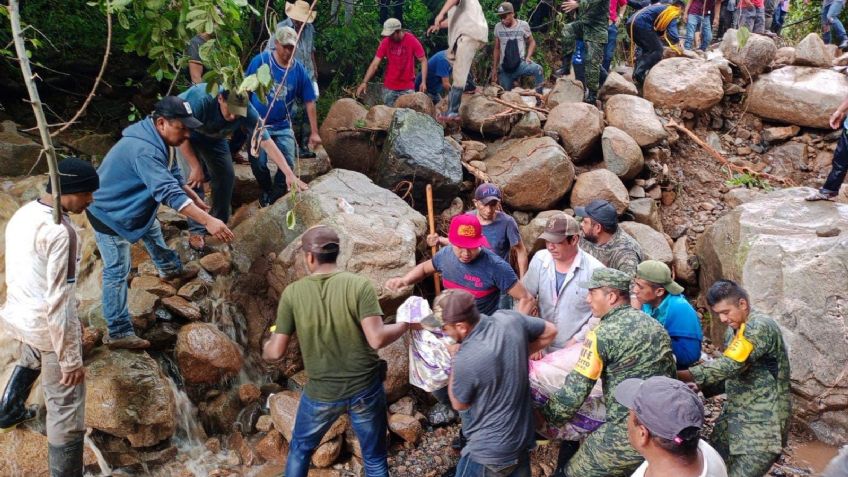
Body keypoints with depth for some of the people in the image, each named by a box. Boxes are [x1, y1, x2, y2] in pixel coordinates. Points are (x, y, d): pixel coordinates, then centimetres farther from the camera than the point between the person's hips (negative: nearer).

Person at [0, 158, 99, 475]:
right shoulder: (59, 231, -26)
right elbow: (57, 302, -27)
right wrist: (71, 359, -21)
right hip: (49, 326, -9)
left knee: (30, 362, 40)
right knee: (67, 412, 0)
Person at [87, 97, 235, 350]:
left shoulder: (156, 139, -3)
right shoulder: (144, 150, -36)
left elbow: (172, 176, 12)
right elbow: (169, 192, -45)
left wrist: (194, 197, 9)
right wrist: (208, 221, -50)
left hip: (129, 207, 10)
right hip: (109, 215, -10)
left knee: (152, 230, 31)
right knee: (118, 272, -6)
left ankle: (170, 269, 56)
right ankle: (117, 333, 2)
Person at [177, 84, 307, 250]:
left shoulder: (247, 110, -30)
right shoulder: (200, 100, -41)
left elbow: (266, 141, -30)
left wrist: (289, 174, -36)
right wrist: (195, 167, -31)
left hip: (213, 136, 4)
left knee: (226, 175, -1)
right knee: (194, 178, -17)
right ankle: (196, 231, -6)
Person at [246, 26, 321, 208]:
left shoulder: (299, 69, -8)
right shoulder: (260, 60, -14)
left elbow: (309, 102, -3)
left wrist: (314, 133, -3)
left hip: (283, 126, 2)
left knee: (288, 165, -2)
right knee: (259, 164, 0)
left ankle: (276, 197, 23)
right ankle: (267, 191, 31)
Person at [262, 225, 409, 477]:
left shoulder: (292, 293, -11)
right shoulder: (359, 285, -16)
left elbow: (276, 352, -7)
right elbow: (377, 339, -23)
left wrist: (266, 347, 17)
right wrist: (405, 325, -4)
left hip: (320, 393, 1)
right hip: (365, 389, -1)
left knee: (300, 449, 28)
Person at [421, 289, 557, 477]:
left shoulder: (465, 359, -31)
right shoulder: (509, 319, -14)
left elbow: (459, 404, -10)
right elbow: (550, 331, 6)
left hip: (492, 451, -6)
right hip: (524, 436, 7)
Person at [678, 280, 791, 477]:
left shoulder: (760, 326, -19)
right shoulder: (735, 329, 10)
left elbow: (729, 366, -28)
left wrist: (679, 376, -27)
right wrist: (700, 388, -2)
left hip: (761, 423, -8)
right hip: (734, 417, 9)